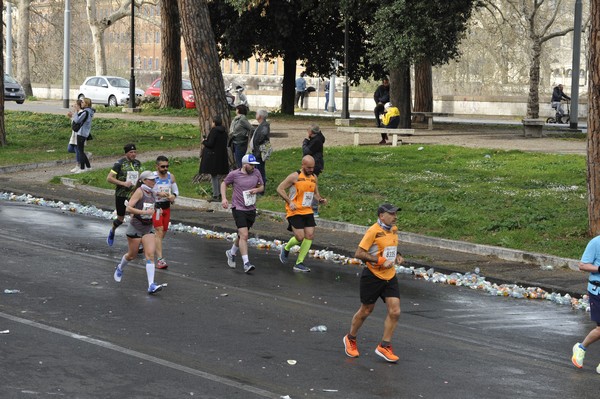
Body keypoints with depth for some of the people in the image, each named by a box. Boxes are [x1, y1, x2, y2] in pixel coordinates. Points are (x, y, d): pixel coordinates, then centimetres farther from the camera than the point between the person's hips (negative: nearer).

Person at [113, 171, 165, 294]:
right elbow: (129, 208, -22)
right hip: (136, 228, -5)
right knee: (132, 255, 10)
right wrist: (145, 212, -27)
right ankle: (120, 268, 43)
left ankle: (151, 285, -16)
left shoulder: (152, 193, 7)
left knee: (150, 255, -9)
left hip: (148, 228, 5)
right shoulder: (139, 191, -14)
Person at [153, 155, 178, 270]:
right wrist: (158, 193, -30)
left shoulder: (171, 176, 6)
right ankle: (160, 259, -19)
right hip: (156, 207, -6)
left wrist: (173, 195, -10)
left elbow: (176, 190, 14)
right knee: (159, 231, -15)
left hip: (166, 207, 6)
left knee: (163, 232, 14)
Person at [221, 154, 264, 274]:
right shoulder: (234, 174, -7)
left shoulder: (256, 173, 4)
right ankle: (246, 263, -18)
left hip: (251, 209, 5)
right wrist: (224, 198, -3)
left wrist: (257, 189, -7)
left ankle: (232, 253, 43)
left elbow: (261, 186, 17)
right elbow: (224, 184, 9)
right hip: (238, 208, -5)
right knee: (244, 235, -16)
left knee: (242, 235, 18)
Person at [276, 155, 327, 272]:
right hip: (295, 212, -6)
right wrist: (290, 202, -18)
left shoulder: (314, 178, 10)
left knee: (310, 236, -3)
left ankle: (299, 263, 5)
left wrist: (321, 199, 0)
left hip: (308, 211, 6)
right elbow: (280, 189, -8)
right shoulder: (295, 176, -10)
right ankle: (286, 249, 20)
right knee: (300, 238, -13)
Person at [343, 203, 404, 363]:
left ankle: (384, 346, 6)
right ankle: (350, 339, 32)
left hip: (390, 276, 6)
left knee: (395, 312, -5)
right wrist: (381, 261, -23)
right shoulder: (373, 231, -17)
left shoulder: (394, 230, 7)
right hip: (372, 276, -6)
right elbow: (359, 253, -19)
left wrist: (397, 256, 5)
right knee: (366, 310, 8)